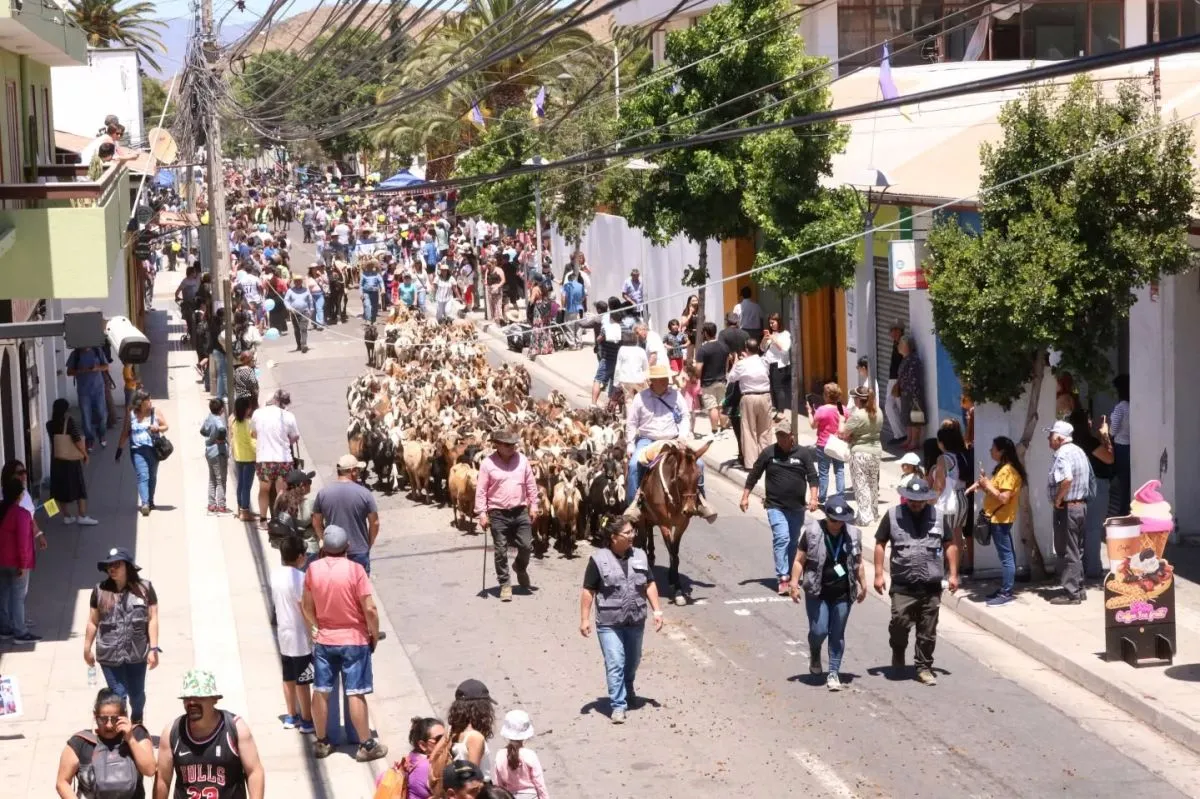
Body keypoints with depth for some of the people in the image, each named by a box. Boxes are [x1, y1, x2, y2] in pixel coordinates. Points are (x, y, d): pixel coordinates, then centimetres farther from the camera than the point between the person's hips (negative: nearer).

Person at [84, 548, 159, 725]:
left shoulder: (144, 588, -4)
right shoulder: (100, 590, -2)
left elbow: (152, 619, -4)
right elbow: (93, 622, 5)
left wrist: (153, 649, -8)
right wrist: (87, 649, 9)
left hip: (137, 653, 1)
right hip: (109, 654, -1)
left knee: (137, 694, 18)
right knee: (118, 695, -2)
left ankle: (137, 723, 45)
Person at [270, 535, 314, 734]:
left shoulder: (275, 573, 1)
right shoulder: (299, 577, -23)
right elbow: (305, 608, -22)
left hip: (283, 633, 8)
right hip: (300, 637, -8)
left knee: (289, 678, 18)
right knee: (303, 681, 3)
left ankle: (291, 717, 29)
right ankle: (307, 721, 12)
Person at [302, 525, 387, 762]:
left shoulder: (313, 569, -3)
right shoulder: (355, 569, -15)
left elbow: (307, 606, 5)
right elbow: (370, 609, -16)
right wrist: (375, 634, -1)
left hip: (323, 640, 4)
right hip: (354, 640, -3)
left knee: (321, 692, 11)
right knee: (355, 694, 0)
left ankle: (321, 743, 21)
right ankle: (366, 745, 5)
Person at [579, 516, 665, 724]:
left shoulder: (639, 556, 4)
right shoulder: (599, 559, -10)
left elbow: (650, 585, 9)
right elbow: (588, 590, -7)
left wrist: (657, 611, 2)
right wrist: (584, 619, -10)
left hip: (636, 621, 5)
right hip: (609, 623, -5)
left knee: (632, 662, 20)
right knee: (615, 664, -9)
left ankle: (627, 691, 45)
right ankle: (618, 705, -4)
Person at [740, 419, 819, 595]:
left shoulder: (803, 453, 1)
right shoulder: (768, 453, -1)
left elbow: (812, 477, -1)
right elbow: (753, 475, 5)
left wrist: (813, 498, -14)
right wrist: (745, 497, 3)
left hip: (797, 507, 2)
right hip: (775, 506, -2)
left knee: (793, 542, 13)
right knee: (781, 539, -16)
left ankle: (791, 575, 26)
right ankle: (782, 578, -19)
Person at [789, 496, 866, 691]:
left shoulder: (853, 534, 2)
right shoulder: (812, 533, -8)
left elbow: (858, 563, 13)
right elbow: (799, 560, -5)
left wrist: (863, 585, 15)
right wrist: (794, 582, -12)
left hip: (842, 594, 3)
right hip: (817, 592, -2)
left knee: (837, 635, 5)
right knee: (819, 630, -7)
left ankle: (833, 673, 14)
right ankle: (814, 653, 26)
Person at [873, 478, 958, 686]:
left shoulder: (938, 517, 7)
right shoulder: (893, 515, 1)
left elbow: (950, 545, 13)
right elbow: (880, 544, 5)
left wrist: (953, 575, 7)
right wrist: (879, 574, 0)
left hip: (931, 586, 2)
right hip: (903, 585, -2)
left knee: (928, 631, 5)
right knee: (899, 623, -7)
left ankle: (924, 667, 17)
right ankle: (898, 652, 23)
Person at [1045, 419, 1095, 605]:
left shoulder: (1063, 454, -17)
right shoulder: (1080, 452, 13)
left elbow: (1067, 479, -34)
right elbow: (1091, 479, 19)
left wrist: (1058, 499, -22)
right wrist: (1085, 496, 18)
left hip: (1067, 508, -9)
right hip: (1081, 506, 9)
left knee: (1067, 552, -4)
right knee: (1077, 550, 16)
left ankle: (1071, 593, -1)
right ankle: (1079, 588, 21)